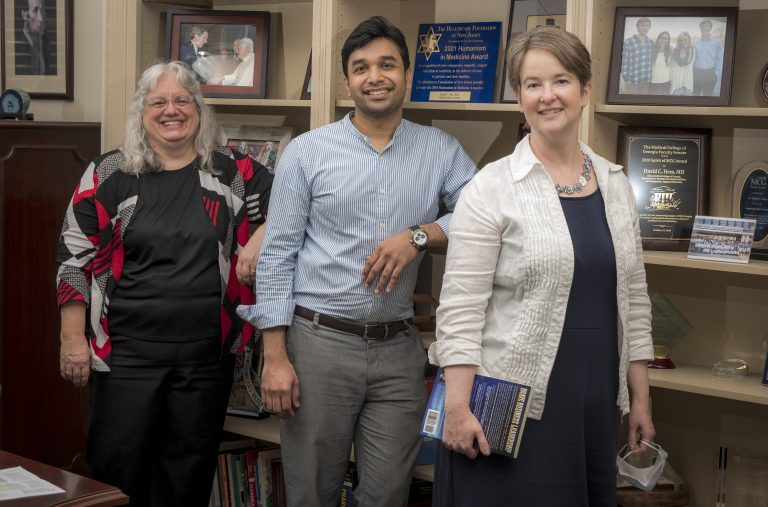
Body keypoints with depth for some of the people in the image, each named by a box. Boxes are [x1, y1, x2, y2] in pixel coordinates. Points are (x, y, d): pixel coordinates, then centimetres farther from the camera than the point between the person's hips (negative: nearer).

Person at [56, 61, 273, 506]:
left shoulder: (232, 172, 4)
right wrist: (73, 338, -3)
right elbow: (75, 260, 1)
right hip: (128, 351, -1)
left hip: (207, 353, 2)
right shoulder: (109, 175, 1)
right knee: (117, 468, 1)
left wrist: (262, 239, -9)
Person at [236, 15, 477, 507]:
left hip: (398, 348, 2)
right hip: (318, 341, -1)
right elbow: (278, 253, -1)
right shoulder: (307, 151, 1)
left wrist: (419, 235, -17)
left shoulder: (442, 150, 6)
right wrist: (275, 355, -7)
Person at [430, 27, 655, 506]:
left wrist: (640, 396, 11)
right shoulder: (491, 188, -9)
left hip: (596, 399, 5)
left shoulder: (616, 184, 8)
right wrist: (457, 408, -17)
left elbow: (633, 298, 12)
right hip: (511, 401, -5)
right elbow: (461, 308, -12)